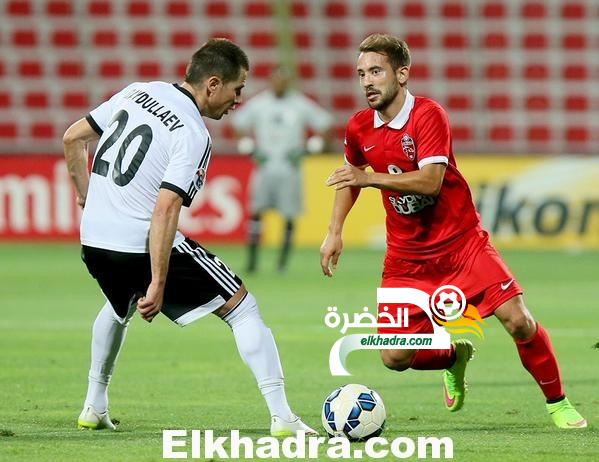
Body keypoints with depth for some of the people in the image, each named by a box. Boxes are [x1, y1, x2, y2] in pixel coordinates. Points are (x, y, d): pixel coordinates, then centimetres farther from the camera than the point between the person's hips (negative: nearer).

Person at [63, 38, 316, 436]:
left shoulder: (137, 92, 6)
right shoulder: (194, 135, -15)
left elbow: (72, 138, 14)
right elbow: (165, 210, -24)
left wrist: (86, 194, 27)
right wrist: (158, 285, -23)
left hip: (93, 241, 7)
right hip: (143, 245, -7)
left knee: (120, 306, 39)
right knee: (243, 307, 2)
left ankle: (94, 407, 39)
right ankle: (282, 416, -6)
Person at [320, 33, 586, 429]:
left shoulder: (428, 115, -16)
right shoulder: (359, 129, 0)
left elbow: (430, 181, -29)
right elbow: (351, 177, 21)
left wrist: (370, 178, -37)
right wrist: (335, 231, 10)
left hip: (462, 243, -4)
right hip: (407, 258, 4)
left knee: (518, 320, -17)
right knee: (395, 357, -7)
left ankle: (558, 403, 5)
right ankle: (454, 356, 26)